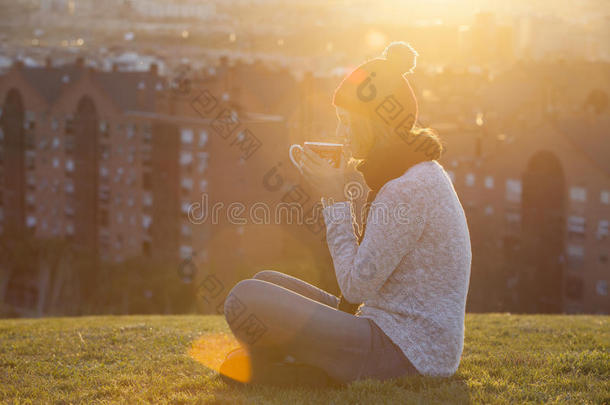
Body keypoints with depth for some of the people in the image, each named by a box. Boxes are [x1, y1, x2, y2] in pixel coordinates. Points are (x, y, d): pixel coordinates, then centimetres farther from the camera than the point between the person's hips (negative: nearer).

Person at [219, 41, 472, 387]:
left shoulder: (408, 190, -19)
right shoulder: (421, 172, 14)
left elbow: (356, 287, -16)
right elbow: (365, 271, 17)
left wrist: (336, 199, -9)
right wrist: (340, 194, 7)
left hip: (408, 354, -11)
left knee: (246, 298, -22)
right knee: (266, 282, 18)